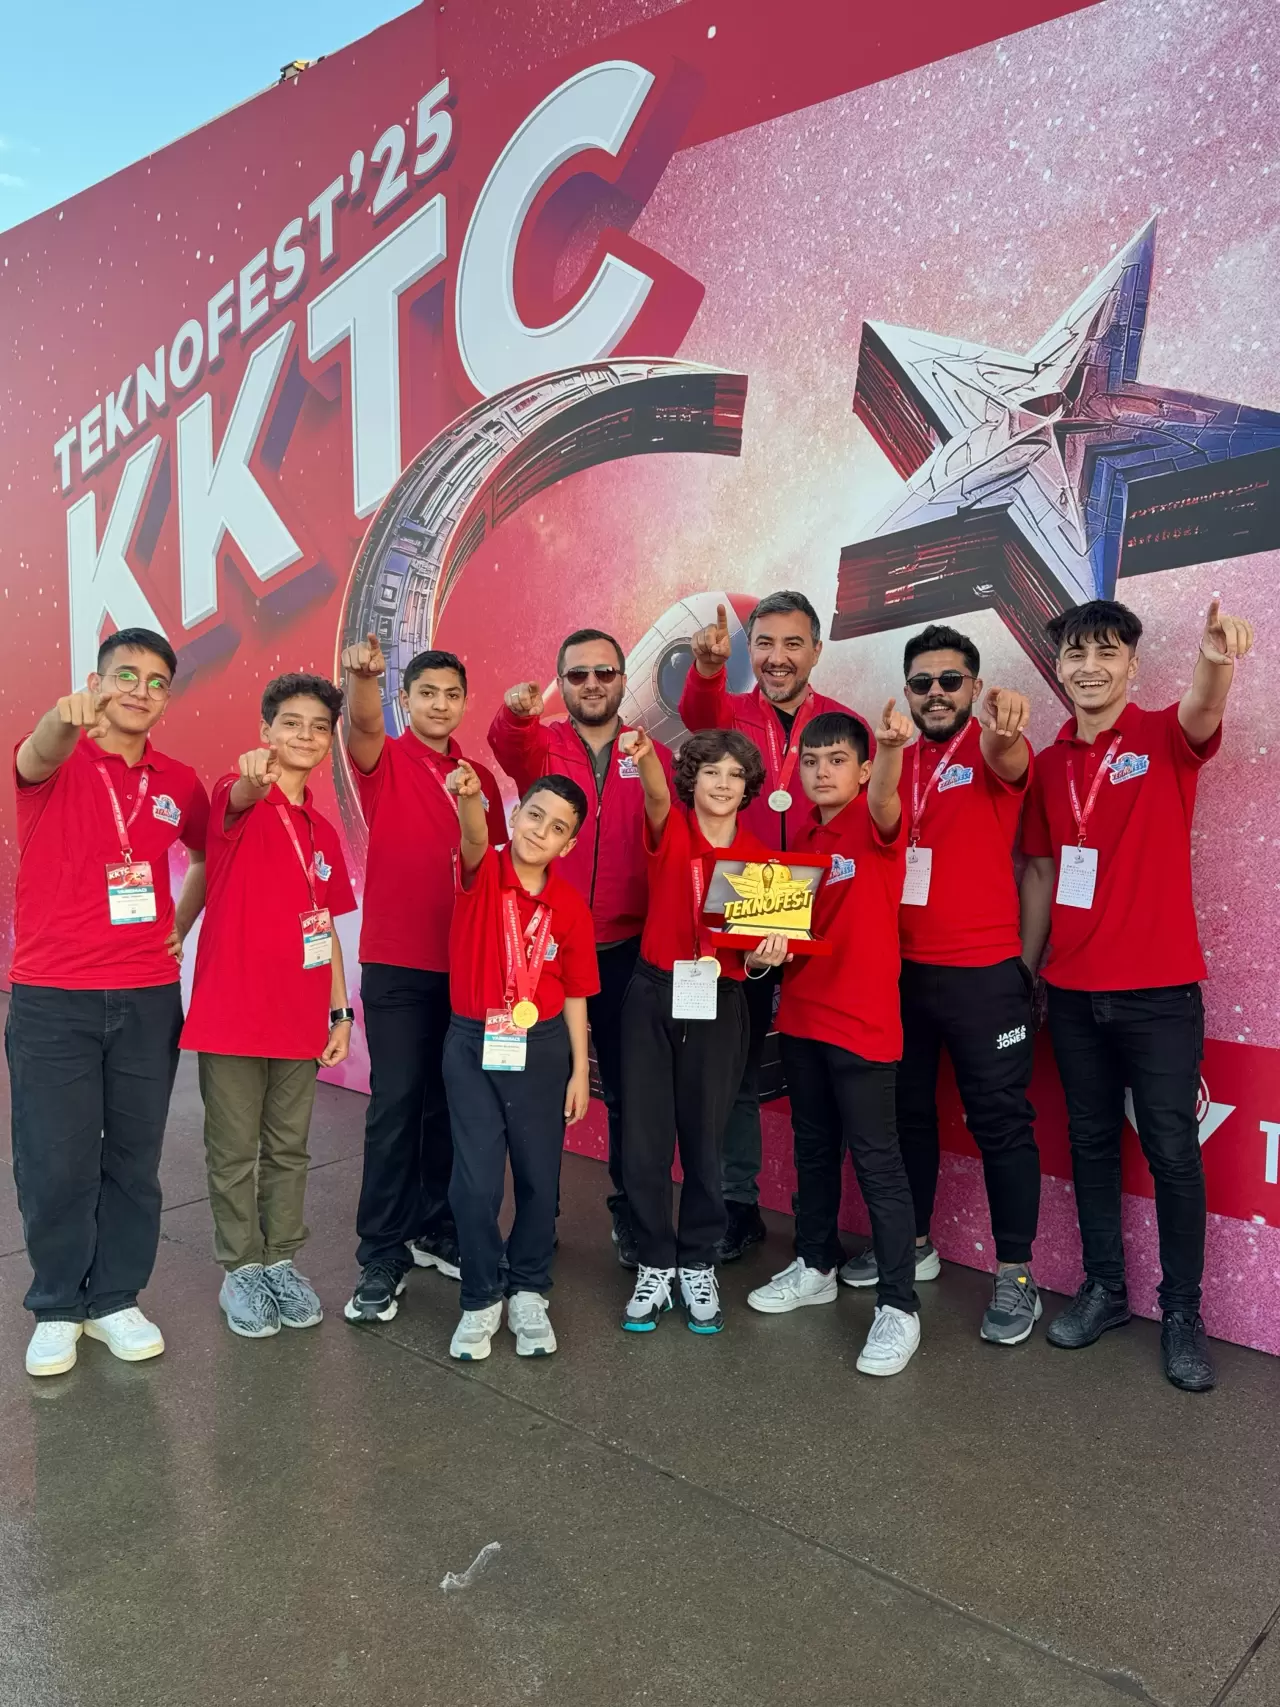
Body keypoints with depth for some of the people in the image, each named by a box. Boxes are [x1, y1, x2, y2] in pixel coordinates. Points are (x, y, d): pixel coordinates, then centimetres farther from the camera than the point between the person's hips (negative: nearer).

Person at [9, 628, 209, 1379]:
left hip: (149, 999, 3)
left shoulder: (179, 783, 6)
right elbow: (35, 759, -30)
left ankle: (116, 1299, 28)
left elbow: (210, 855, 24)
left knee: (134, 1159, 10)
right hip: (52, 1000, -3)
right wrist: (63, 719, -53)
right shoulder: (57, 762, -4)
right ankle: (57, 1309, 24)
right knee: (56, 1164, 4)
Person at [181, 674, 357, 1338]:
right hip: (232, 1013, -5)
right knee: (234, 1152, 7)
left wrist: (340, 1011, 9)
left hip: (300, 1019, 5)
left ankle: (282, 1262, 29)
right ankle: (241, 1270, 23)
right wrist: (255, 776, -57)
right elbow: (242, 797, -33)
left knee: (289, 1149, 14)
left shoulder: (324, 833, 11)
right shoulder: (239, 798, -6)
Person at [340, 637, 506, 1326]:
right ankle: (381, 1257, 9)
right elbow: (361, 724, -24)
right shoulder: (384, 761, -1)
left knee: (451, 1105, 12)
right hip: (397, 965, -4)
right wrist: (362, 675, -45)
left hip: (467, 965, 4)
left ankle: (436, 1230, 28)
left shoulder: (481, 777, 10)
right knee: (395, 1105, -2)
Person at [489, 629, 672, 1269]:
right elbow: (506, 742, -20)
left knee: (628, 1088, 9)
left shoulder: (653, 756, 6)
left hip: (627, 948, 1)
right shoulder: (540, 747, 3)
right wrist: (517, 710, -43)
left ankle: (631, 1214, 27)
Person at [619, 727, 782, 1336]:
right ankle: (655, 1266, 23)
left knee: (704, 1139, 8)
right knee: (643, 1139, 3)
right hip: (653, 996, -1)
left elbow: (758, 946, 7)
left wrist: (761, 957, -17)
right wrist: (645, 759, -49)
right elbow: (657, 797, -28)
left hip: (720, 1005, 1)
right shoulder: (672, 832, -3)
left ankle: (698, 1266, 28)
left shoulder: (758, 856, 2)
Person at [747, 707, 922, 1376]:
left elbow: (885, 802, -34)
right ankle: (816, 1267, 37)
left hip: (862, 1021, -7)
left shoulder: (875, 825, -9)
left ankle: (898, 1307, 9)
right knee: (813, 1148, 19)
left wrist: (892, 751, -54)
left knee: (876, 1159, -2)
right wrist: (769, 945, -3)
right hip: (801, 1015, 7)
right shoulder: (803, 838, 10)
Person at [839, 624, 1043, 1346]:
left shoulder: (989, 751, -6)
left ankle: (1017, 1276, 16)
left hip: (983, 974, -5)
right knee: (906, 1110, 16)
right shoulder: (896, 762, 8)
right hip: (903, 969, 6)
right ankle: (913, 1243, 33)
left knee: (1000, 1119, 3)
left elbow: (1007, 759, -32)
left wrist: (1006, 724, -54)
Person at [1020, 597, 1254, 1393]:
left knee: (1172, 1149, 3)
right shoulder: (1049, 765, 7)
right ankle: (1104, 1287, 28)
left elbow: (1203, 712, -29)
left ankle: (1183, 1311, 18)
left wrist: (1215, 661, -52)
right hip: (1074, 991, 4)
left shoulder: (1164, 738, -4)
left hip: (1160, 989, -4)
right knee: (1091, 1140, 13)